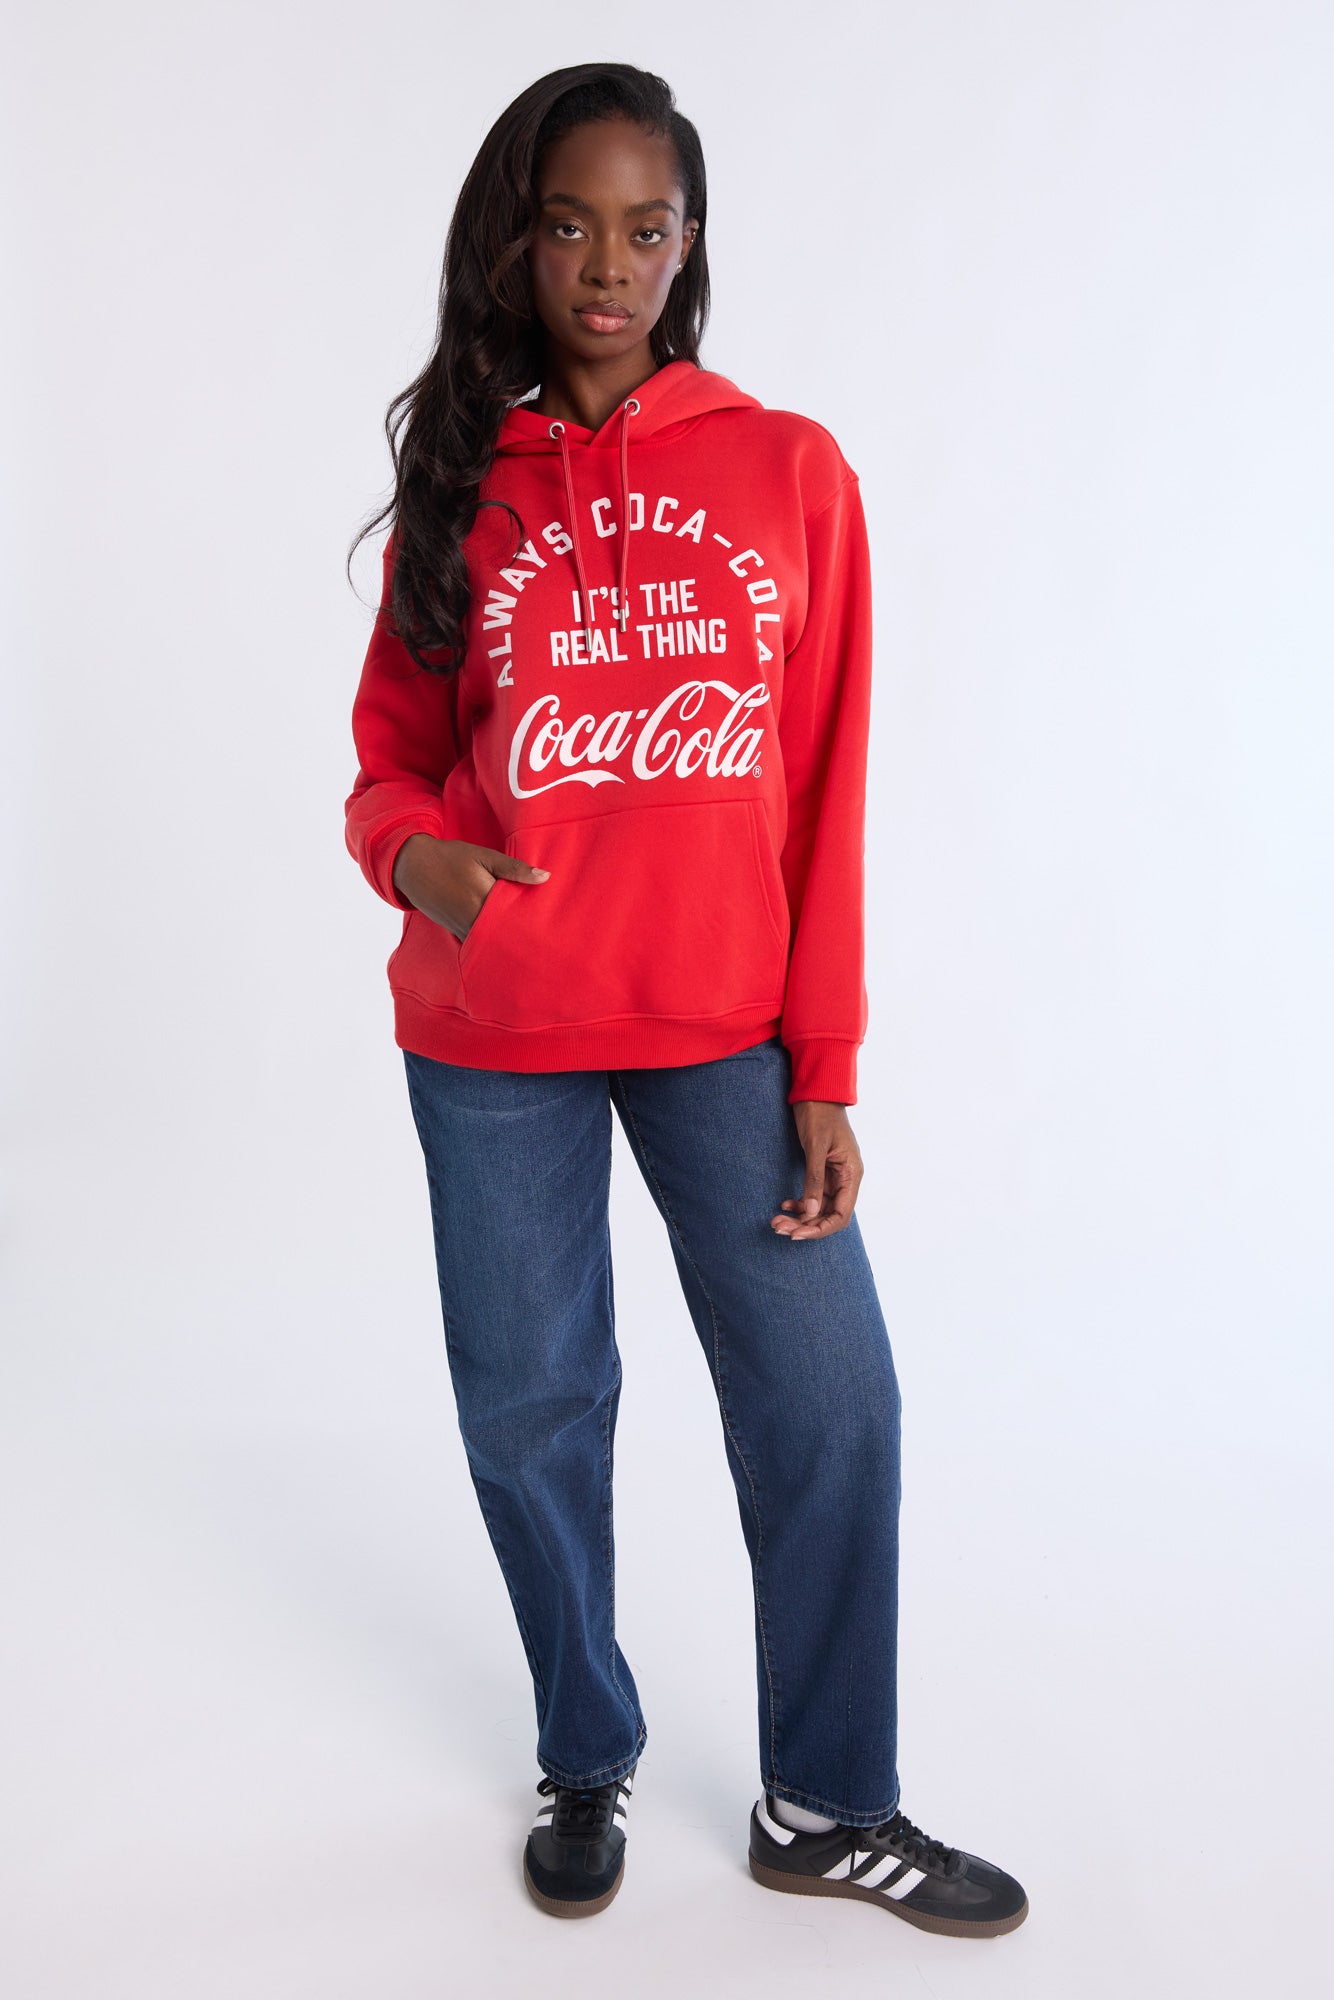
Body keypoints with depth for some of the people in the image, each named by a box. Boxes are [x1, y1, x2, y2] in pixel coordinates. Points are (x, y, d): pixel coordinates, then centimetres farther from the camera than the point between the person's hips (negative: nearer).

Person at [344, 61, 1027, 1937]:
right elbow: (390, 764, 5)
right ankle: (589, 1762, 34)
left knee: (829, 1401, 2)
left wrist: (827, 1068, -3)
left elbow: (825, 792, -1)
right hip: (493, 1042, 1)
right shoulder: (458, 487, 3)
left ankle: (828, 1804, 24)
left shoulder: (791, 471, 1)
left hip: (723, 1025, 0)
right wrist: (415, 853, -19)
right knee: (531, 1411, 9)